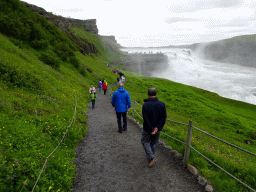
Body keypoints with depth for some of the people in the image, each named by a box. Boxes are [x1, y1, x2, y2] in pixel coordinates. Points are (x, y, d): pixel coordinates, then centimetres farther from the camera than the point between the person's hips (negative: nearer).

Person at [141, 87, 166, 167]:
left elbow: (146, 119, -22)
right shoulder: (162, 104, -9)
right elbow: (164, 117, -10)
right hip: (157, 128, 4)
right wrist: (158, 127, -14)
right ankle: (150, 156, 35)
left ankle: (151, 157, 5)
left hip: (147, 129, -3)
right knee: (154, 142, 21)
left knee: (145, 142, 16)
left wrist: (151, 129, -16)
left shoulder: (145, 105, -20)